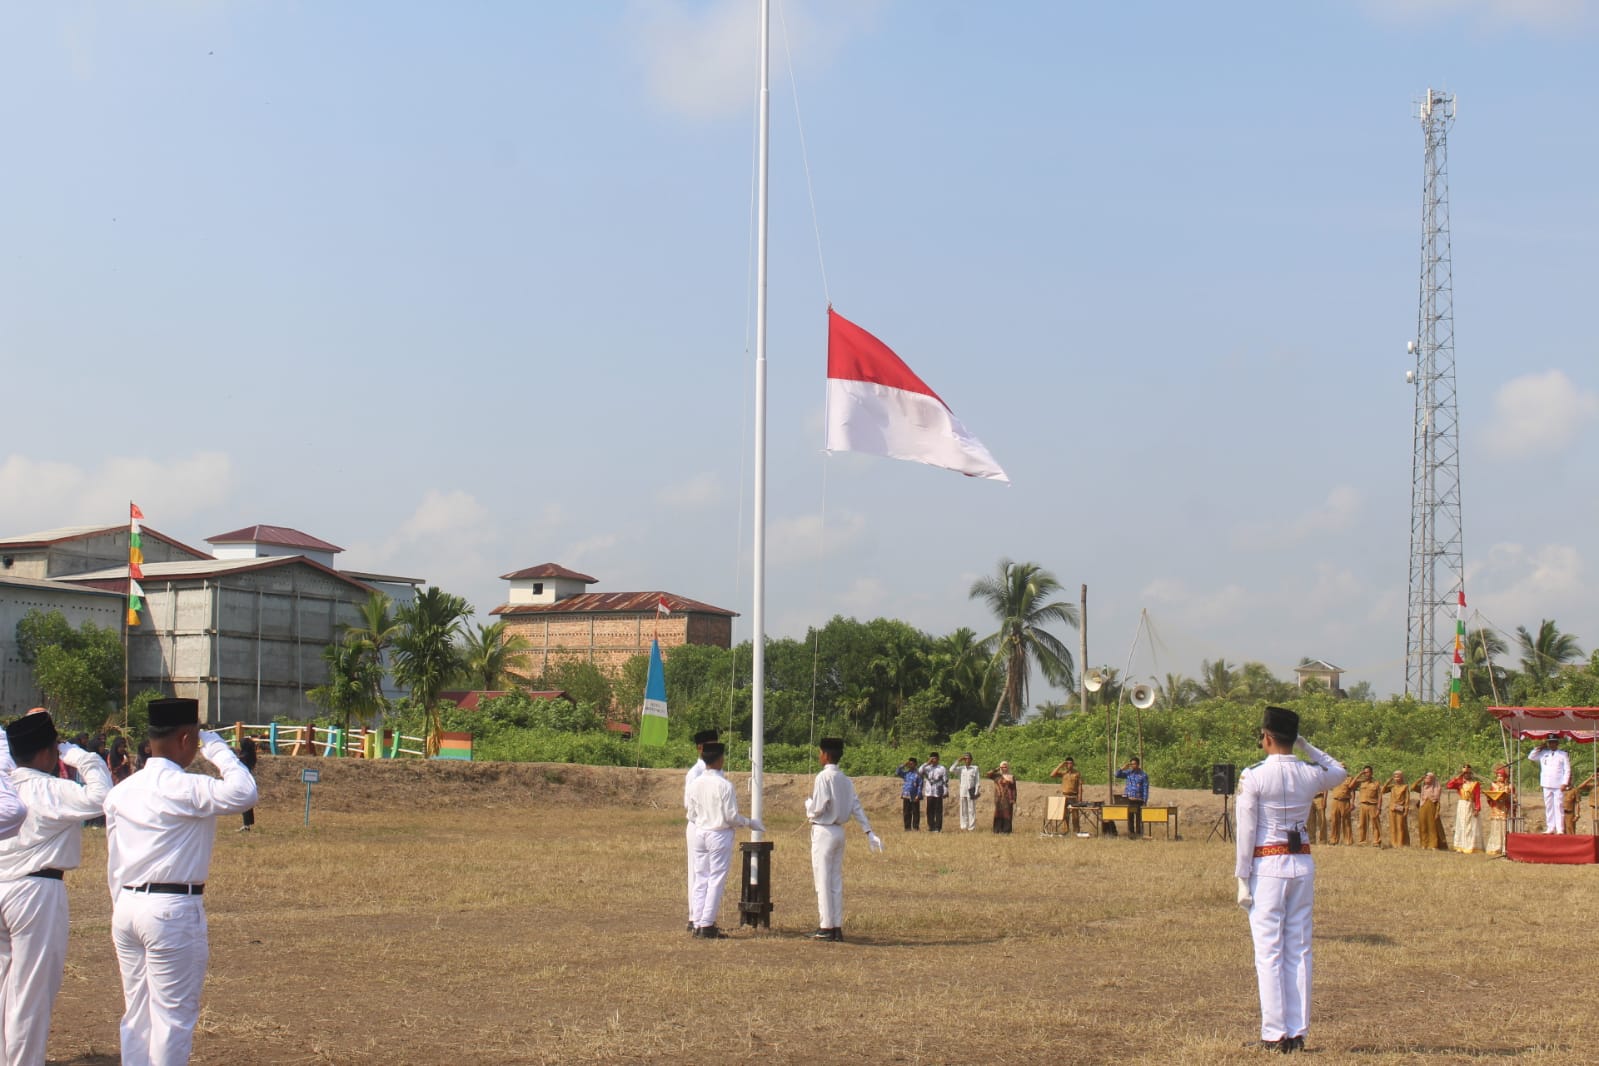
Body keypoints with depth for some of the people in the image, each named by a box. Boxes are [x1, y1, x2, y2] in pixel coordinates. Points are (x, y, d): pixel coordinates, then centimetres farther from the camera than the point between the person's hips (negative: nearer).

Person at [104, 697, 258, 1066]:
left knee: (136, 1014, 14)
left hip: (127, 907, 8)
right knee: (173, 1016, 0)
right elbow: (243, 793, -26)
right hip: (173, 910, -8)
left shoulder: (122, 791, 10)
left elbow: (114, 864, 15)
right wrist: (217, 748, -11)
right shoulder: (184, 789, -14)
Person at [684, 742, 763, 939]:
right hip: (719, 834, -6)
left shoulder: (695, 784, 2)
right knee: (716, 881, 0)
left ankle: (698, 924, 11)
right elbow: (731, 816, -14)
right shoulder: (724, 785, -15)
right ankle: (707, 925, -2)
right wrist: (750, 823, 3)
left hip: (699, 833, 6)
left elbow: (691, 815, 8)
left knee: (700, 879, 11)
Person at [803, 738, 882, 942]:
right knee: (836, 881, 11)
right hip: (839, 831, 8)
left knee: (823, 880, -3)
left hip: (823, 831, -8)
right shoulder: (845, 780, 10)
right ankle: (837, 926, 12)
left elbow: (817, 808, -18)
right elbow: (856, 807, 9)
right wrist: (869, 832, 10)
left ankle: (826, 927, -3)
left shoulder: (824, 777, -14)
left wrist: (808, 801, 3)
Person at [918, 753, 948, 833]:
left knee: (938, 811, -2)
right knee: (930, 811, 4)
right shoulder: (927, 768, 10)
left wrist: (945, 792, -7)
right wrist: (927, 763, -11)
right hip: (929, 793, 4)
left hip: (938, 793, -4)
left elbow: (945, 781, -1)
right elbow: (919, 772, -8)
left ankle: (938, 827, 0)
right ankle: (931, 827, 11)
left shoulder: (942, 768, 1)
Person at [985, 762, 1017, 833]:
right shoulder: (997, 775, 9)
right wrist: (997, 769, -7)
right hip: (999, 799, 2)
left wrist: (1014, 801, -4)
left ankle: (1006, 830, -1)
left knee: (1007, 814, -3)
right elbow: (988, 774, -9)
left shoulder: (1012, 777, 4)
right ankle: (998, 830, 2)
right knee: (998, 813, -1)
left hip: (1008, 798, -2)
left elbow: (1014, 789, 2)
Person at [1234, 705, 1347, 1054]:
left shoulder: (1253, 776, -10)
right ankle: (1298, 1032, 11)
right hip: (1302, 865, 4)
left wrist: (1243, 880, -4)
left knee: (1269, 953, 0)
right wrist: (1306, 747, 20)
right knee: (1299, 951, 9)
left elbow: (1246, 831, -9)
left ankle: (1275, 1034, 0)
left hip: (1267, 865, -4)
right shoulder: (1311, 774, 3)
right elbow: (1341, 772, 27)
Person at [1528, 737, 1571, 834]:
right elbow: (1530, 757, 12)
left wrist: (1564, 783, -9)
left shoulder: (1563, 755, 5)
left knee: (1558, 807, -6)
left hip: (1559, 786, -4)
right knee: (1548, 807, 5)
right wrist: (1539, 748, 7)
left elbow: (1567, 770, 1)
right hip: (1546, 785, 4)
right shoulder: (1543, 754, 13)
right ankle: (1550, 828, 8)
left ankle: (1560, 829, -5)